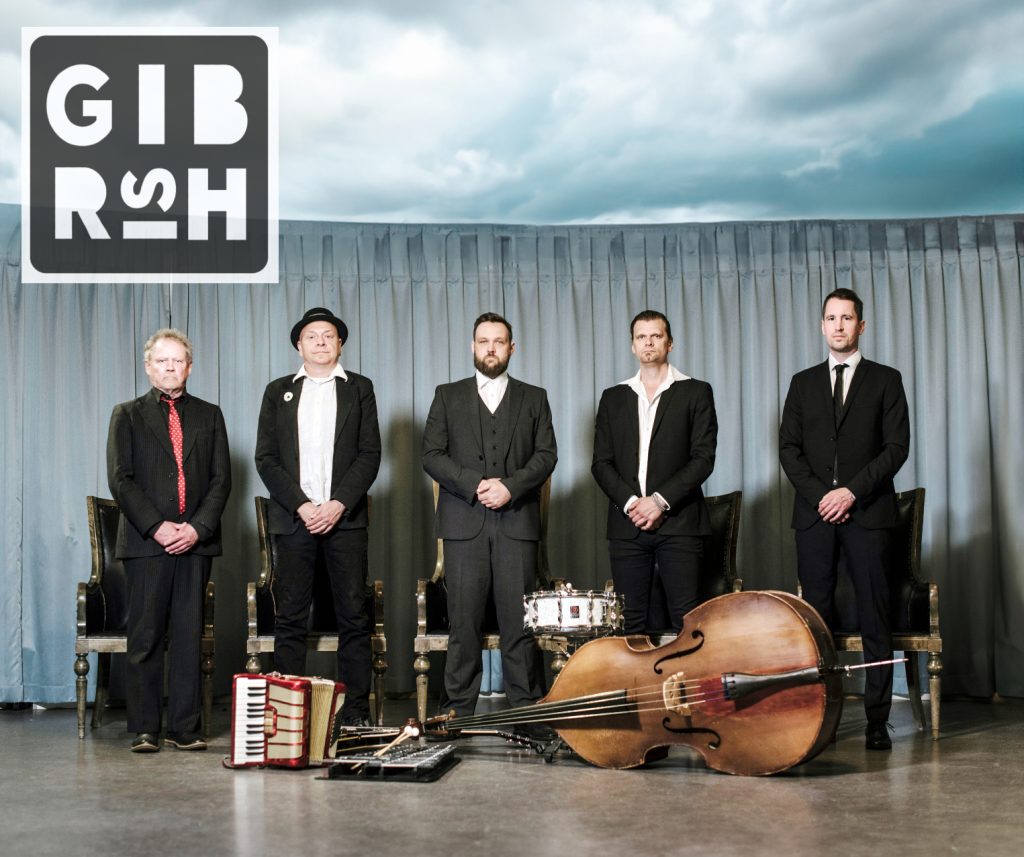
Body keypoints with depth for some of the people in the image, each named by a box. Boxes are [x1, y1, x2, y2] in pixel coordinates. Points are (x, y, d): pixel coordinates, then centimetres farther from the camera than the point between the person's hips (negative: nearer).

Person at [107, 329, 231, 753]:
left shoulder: (209, 415, 14)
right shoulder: (128, 415, 9)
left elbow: (221, 478, 8)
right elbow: (120, 479, 0)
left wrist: (198, 527, -7)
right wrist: (156, 526, -11)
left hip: (196, 541, 2)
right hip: (145, 541, -1)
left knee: (189, 635, 2)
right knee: (145, 637, -1)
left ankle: (185, 728, 7)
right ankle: (144, 729, 5)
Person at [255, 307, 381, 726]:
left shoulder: (359, 388, 10)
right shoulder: (278, 391, 12)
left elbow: (370, 454, 3)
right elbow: (266, 459, 5)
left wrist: (338, 504, -9)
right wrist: (301, 506, -7)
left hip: (345, 516, 0)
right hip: (293, 517, 1)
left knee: (354, 617, -1)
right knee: (290, 618, 1)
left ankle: (355, 711, 4)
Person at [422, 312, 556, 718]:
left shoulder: (533, 398, 15)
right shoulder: (448, 396, 13)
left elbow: (546, 455, 6)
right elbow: (432, 455, 4)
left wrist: (510, 486, -11)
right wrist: (475, 485, -10)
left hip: (517, 521, 0)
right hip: (464, 522, 0)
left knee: (519, 619, -1)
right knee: (463, 619, 0)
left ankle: (526, 707, 7)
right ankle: (459, 707, 7)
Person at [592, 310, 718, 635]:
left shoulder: (696, 392, 7)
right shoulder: (613, 398, 16)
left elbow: (703, 458, -2)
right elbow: (601, 463, 9)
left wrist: (661, 501, -12)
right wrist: (630, 502, -8)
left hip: (678, 522, -2)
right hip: (626, 524, 3)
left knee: (686, 620, -7)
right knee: (631, 622, 2)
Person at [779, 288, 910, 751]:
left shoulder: (885, 380, 8)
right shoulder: (803, 383, 15)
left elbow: (897, 447, -1)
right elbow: (788, 448, 8)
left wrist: (851, 491, -11)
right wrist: (819, 494, -6)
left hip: (867, 514, -2)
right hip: (814, 515, 2)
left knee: (874, 621, -2)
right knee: (816, 618, 1)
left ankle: (877, 720, 3)